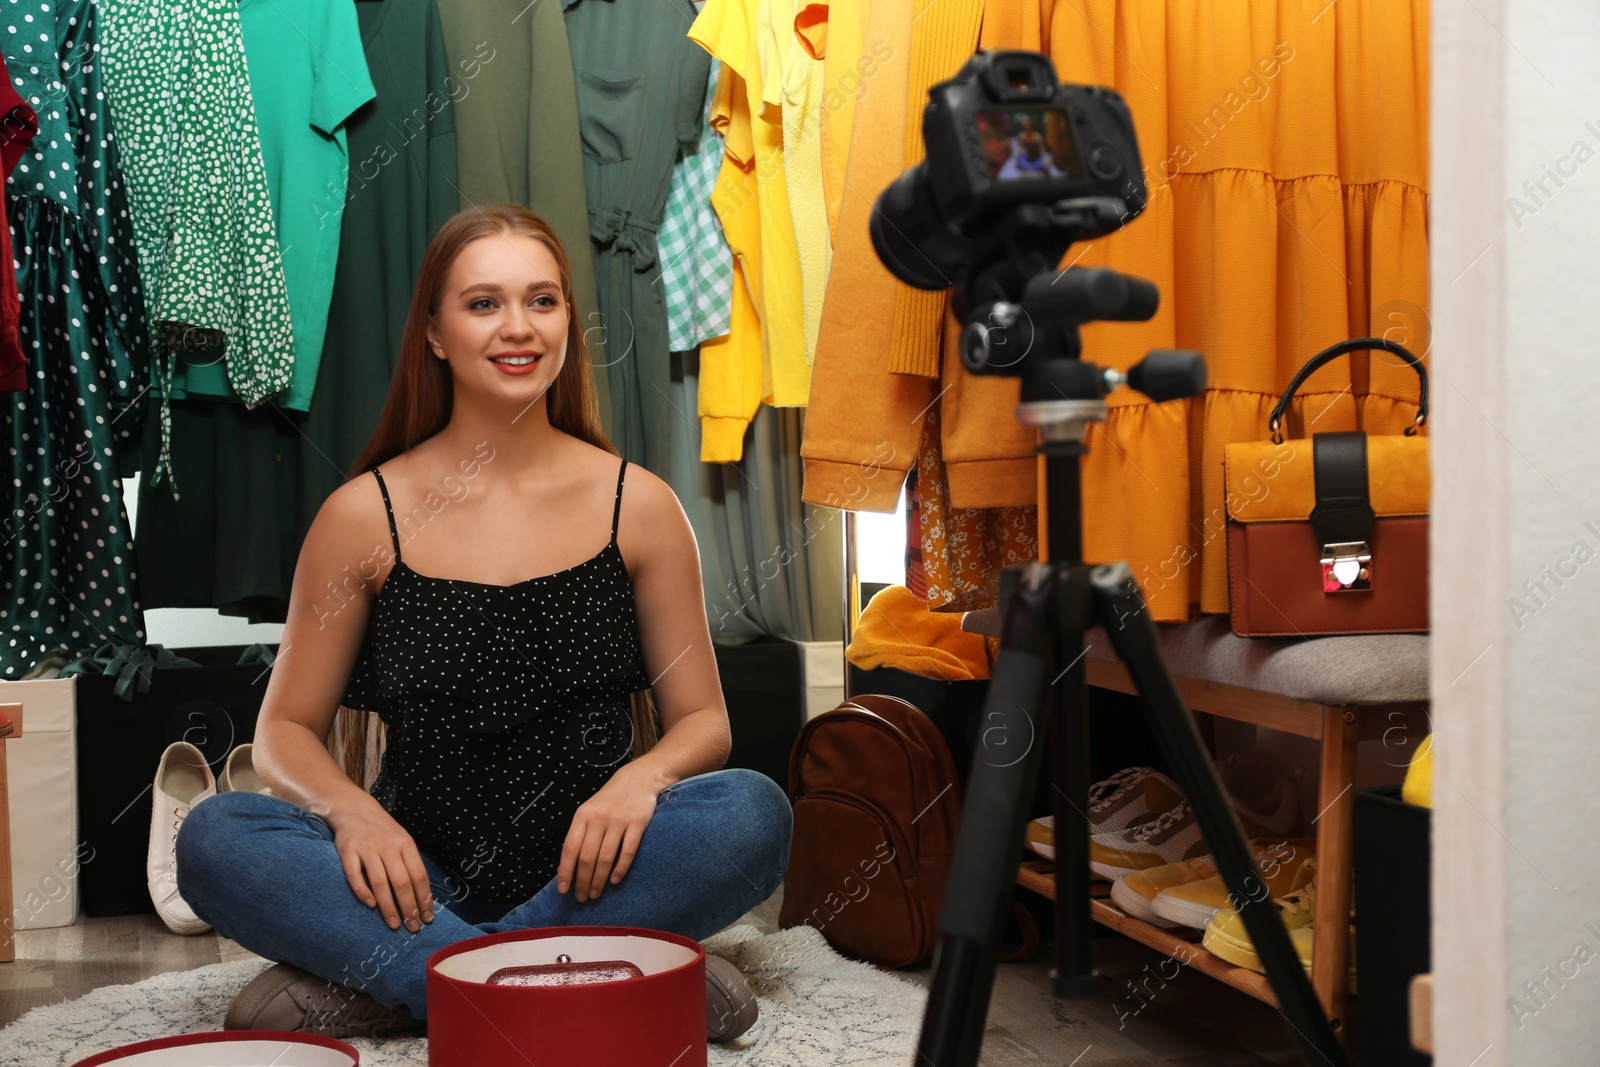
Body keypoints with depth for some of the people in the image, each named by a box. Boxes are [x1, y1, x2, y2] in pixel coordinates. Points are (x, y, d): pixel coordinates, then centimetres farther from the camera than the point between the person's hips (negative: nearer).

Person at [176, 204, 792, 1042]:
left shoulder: (637, 504, 3)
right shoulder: (364, 515, 1)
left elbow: (703, 718, 7)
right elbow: (287, 729, 6)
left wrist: (642, 777, -17)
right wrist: (350, 808, -16)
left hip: (586, 876, 0)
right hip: (424, 875, 0)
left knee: (752, 811, -27)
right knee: (214, 838, -24)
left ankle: (382, 983, -23)